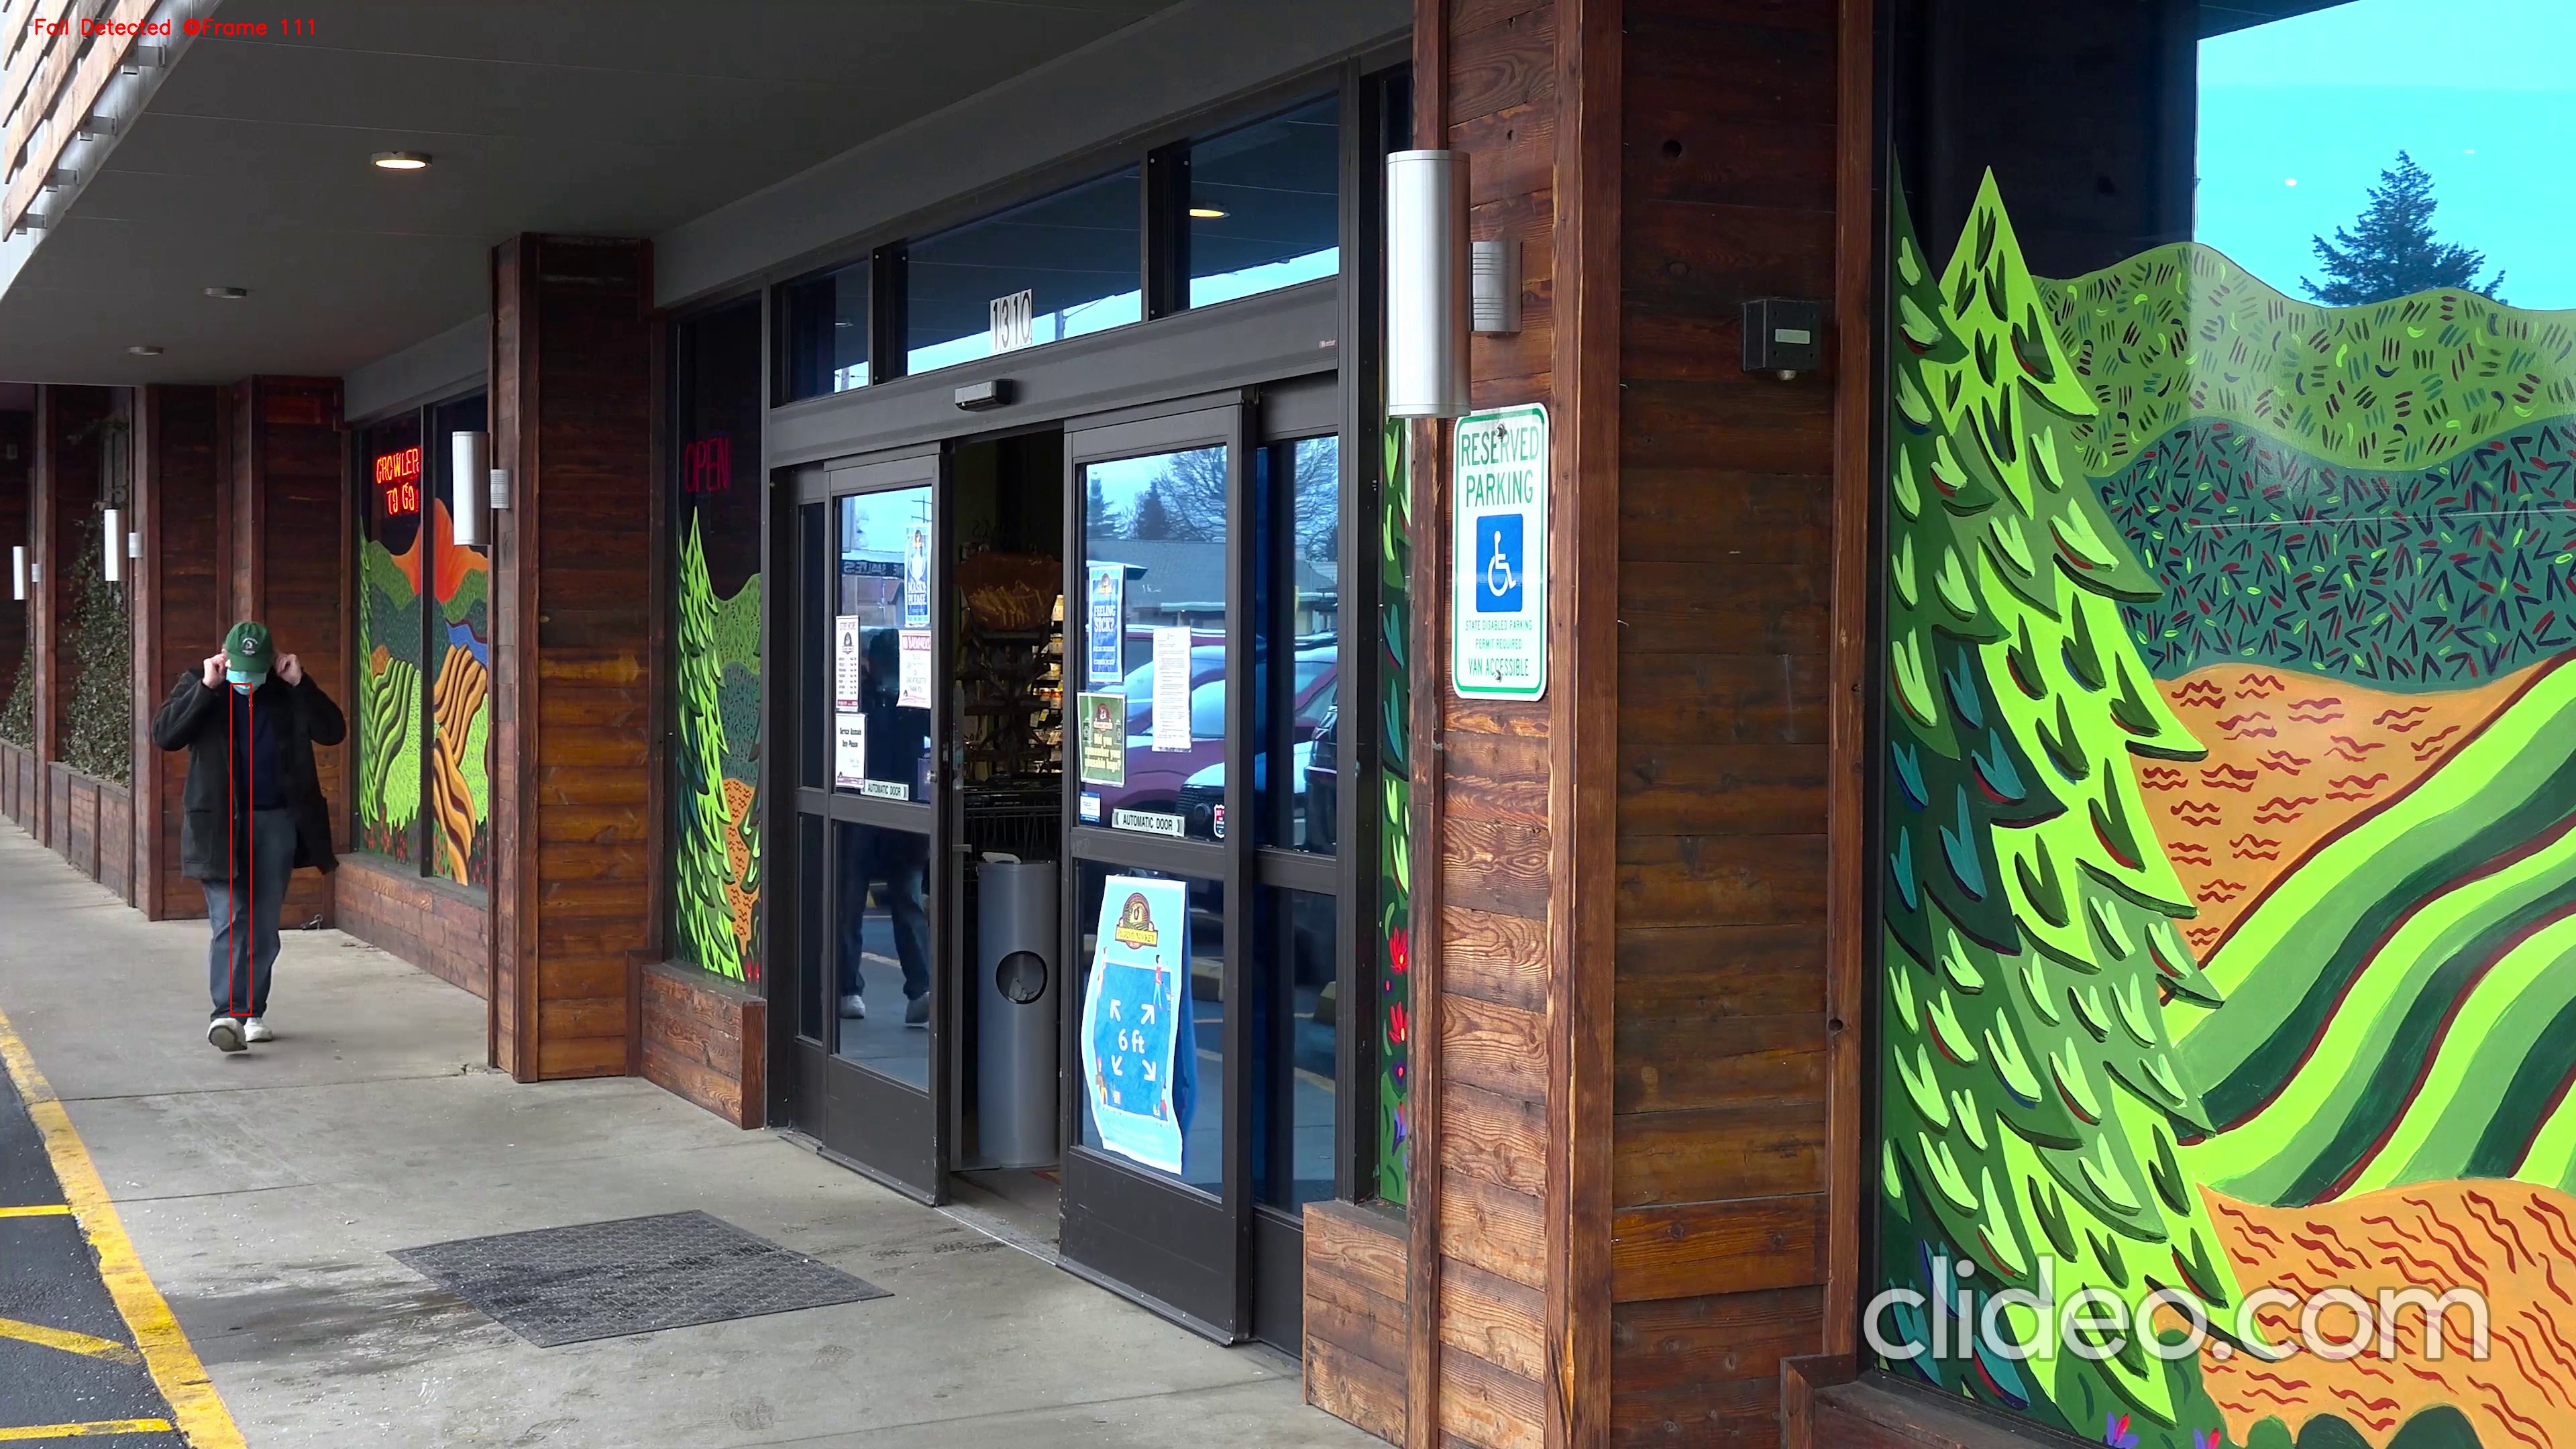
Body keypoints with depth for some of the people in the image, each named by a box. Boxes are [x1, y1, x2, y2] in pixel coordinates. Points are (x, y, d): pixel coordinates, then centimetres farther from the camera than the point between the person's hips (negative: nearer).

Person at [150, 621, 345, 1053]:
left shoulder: (288, 692, 5)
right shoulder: (199, 688, 0)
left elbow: (333, 731, -3)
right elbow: (164, 734, -13)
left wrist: (301, 684, -12)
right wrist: (206, 687, -18)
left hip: (277, 822, 3)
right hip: (220, 825, -2)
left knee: (264, 927, 8)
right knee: (229, 923, -11)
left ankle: (253, 1013, 17)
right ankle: (226, 1013, -17)